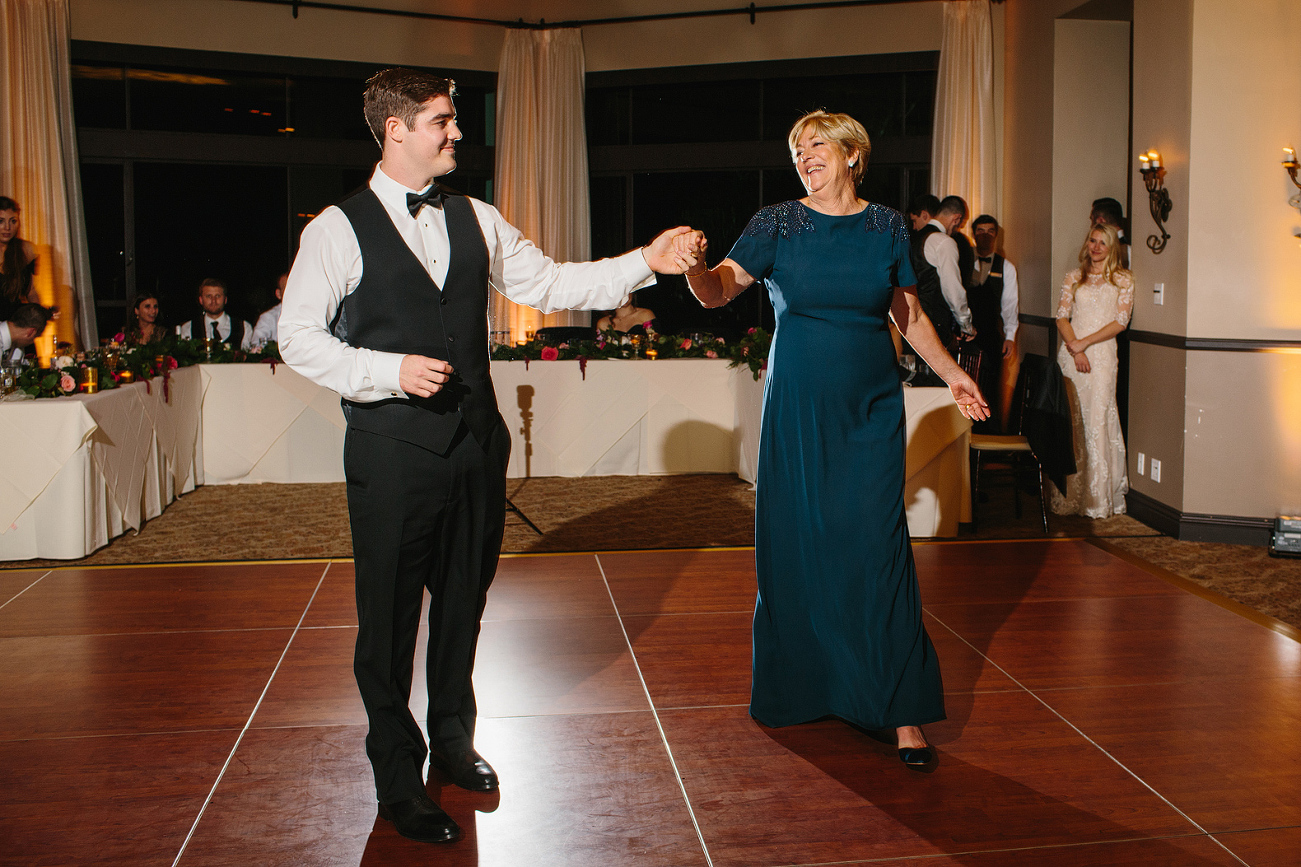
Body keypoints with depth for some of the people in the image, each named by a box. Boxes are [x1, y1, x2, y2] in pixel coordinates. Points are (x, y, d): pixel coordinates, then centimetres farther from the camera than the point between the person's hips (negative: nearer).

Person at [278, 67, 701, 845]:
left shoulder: (476, 221, 9)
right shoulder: (339, 228, -6)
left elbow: (547, 284, 8)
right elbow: (298, 336, -6)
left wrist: (646, 262, -2)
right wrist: (389, 370, -18)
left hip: (476, 441, 5)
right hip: (392, 449, -5)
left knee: (465, 599, 17)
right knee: (390, 615, 5)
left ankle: (452, 736, 38)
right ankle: (397, 775, 23)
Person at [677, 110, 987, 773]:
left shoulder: (887, 227, 6)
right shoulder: (778, 224, 1)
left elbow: (908, 313, 16)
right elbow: (718, 291, -10)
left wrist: (950, 373, 10)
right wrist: (695, 267, -32)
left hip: (870, 410, 0)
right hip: (797, 408, 0)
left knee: (877, 549, -5)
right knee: (795, 548, 4)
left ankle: (902, 712, 2)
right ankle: (800, 689, 22)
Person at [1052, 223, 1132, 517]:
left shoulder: (1123, 280, 7)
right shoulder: (1074, 278, 14)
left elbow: (1120, 321, -2)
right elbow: (1062, 317, 7)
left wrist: (1085, 342, -10)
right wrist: (1075, 349, -8)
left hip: (1102, 353, -2)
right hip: (1070, 354, 2)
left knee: (1097, 420, -7)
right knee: (1070, 421, 0)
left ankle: (1098, 498, -2)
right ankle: (1070, 494, 5)